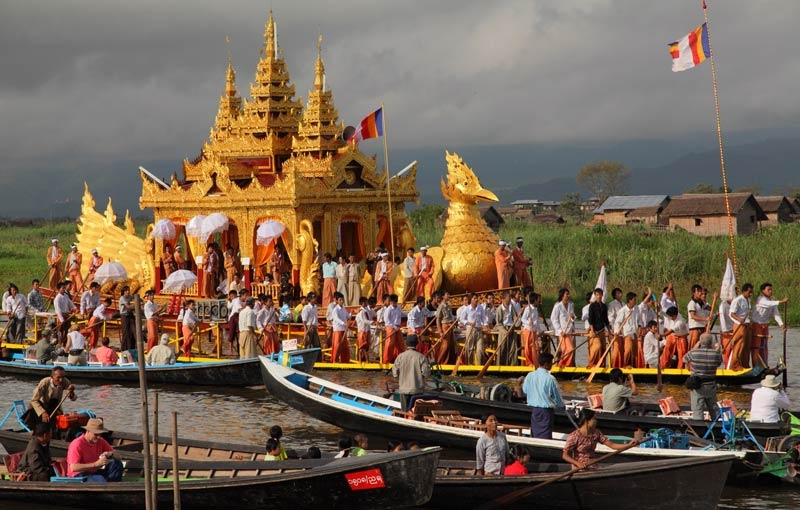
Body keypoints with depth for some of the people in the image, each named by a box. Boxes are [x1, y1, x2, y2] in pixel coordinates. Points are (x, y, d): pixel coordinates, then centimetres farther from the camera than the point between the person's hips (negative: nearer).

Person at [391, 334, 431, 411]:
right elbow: (427, 373, -11)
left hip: (404, 389, 1)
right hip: (417, 390, -1)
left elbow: (395, 374, -4)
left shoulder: (400, 357, -7)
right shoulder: (421, 357, -10)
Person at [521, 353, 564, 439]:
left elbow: (524, 391, 13)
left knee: (534, 435, 13)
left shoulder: (530, 376, -2)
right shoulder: (550, 378, -17)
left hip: (534, 410, 6)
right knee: (545, 436, -3)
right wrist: (561, 405, 13)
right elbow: (557, 396, -7)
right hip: (546, 411, -6)